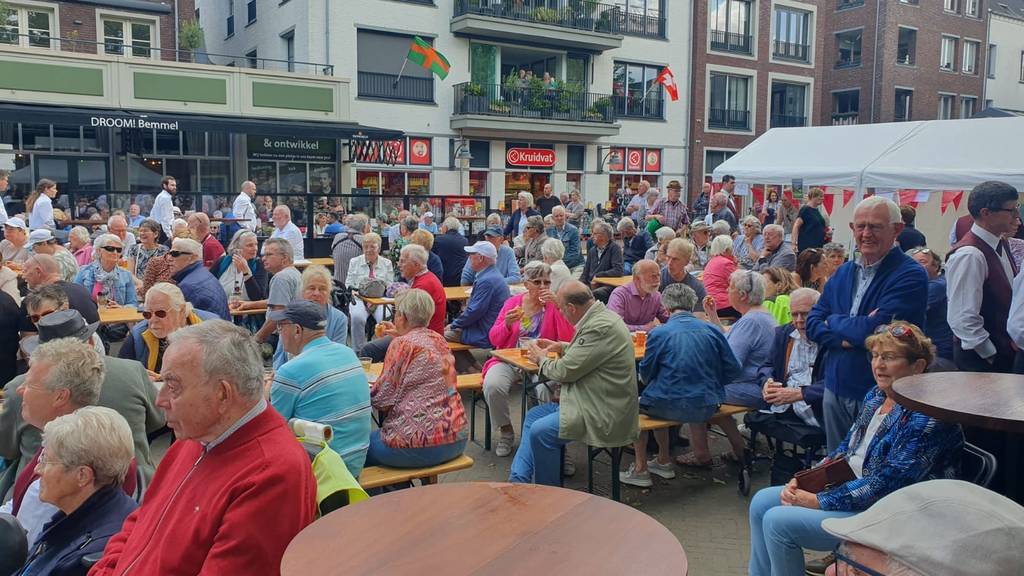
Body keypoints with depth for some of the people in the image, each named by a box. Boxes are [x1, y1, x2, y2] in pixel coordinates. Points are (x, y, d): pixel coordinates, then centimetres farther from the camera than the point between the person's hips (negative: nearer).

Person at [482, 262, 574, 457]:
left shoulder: (554, 306, 2)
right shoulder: (513, 302, 7)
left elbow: (568, 338, -12)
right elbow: (494, 339, 6)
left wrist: (557, 305, -19)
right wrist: (507, 323, -15)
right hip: (509, 360, 2)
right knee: (493, 386, -28)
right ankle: (505, 432, -2)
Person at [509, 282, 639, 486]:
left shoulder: (601, 328, -24)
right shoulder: (600, 317, 9)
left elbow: (566, 371, -20)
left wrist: (541, 359, 0)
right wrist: (562, 347, 19)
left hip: (605, 414, -11)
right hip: (593, 401, 11)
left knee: (540, 431, -18)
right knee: (533, 415, 12)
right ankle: (518, 480, 12)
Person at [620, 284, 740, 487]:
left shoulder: (658, 333, -9)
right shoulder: (712, 330, 0)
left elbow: (646, 375, -1)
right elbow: (732, 370, 3)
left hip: (672, 407, -5)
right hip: (707, 408, 5)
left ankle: (641, 470, 24)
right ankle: (663, 462, 40)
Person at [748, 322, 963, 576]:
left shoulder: (926, 419, -20)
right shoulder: (875, 395, 7)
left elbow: (885, 485, -23)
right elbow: (845, 449, 14)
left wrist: (817, 501, -20)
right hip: (847, 487, 9)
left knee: (777, 521, -19)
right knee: (762, 502, 0)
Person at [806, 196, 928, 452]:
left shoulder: (911, 276, -13)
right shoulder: (843, 272, 9)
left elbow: (873, 330, -23)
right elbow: (812, 323, 5)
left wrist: (833, 321, -5)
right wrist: (846, 337, -15)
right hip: (836, 389, 6)